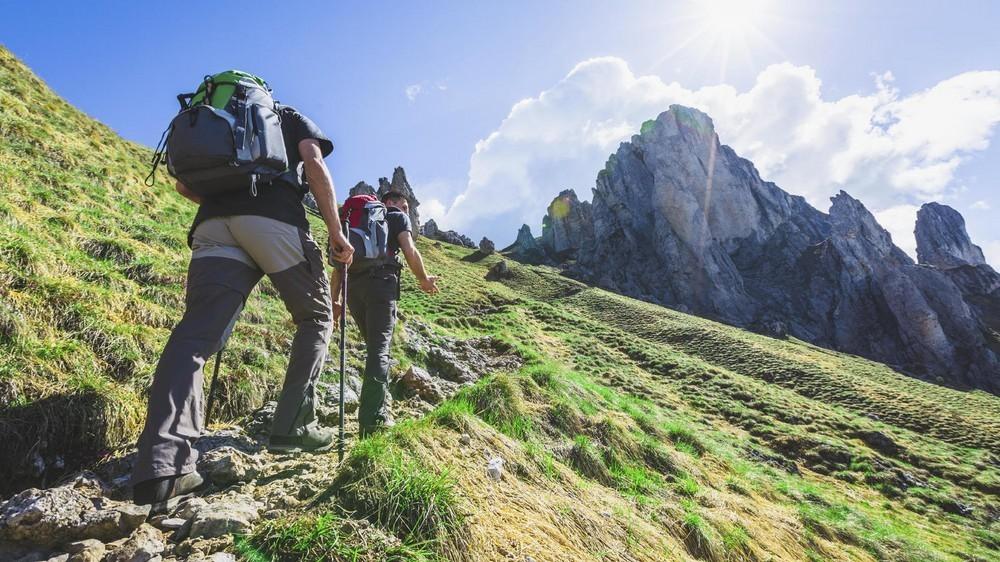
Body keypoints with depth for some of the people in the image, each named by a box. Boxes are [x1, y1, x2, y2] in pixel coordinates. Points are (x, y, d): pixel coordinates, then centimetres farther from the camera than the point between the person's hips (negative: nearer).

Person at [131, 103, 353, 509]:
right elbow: (314, 164, 5)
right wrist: (336, 231, 3)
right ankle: (293, 426, 3)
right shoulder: (292, 117, 28)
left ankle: (161, 466, -22)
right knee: (316, 317, 11)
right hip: (276, 217, -3)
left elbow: (185, 184, 26)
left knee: (195, 333, -8)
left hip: (214, 221, 4)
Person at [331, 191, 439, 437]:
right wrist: (424, 280, 12)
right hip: (381, 281, -6)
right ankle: (372, 420, -15)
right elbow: (410, 251, -2)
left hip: (353, 285, 6)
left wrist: (335, 299, 21)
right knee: (379, 348, -9)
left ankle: (380, 408, 18)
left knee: (375, 345, 17)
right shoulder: (398, 218, 16)